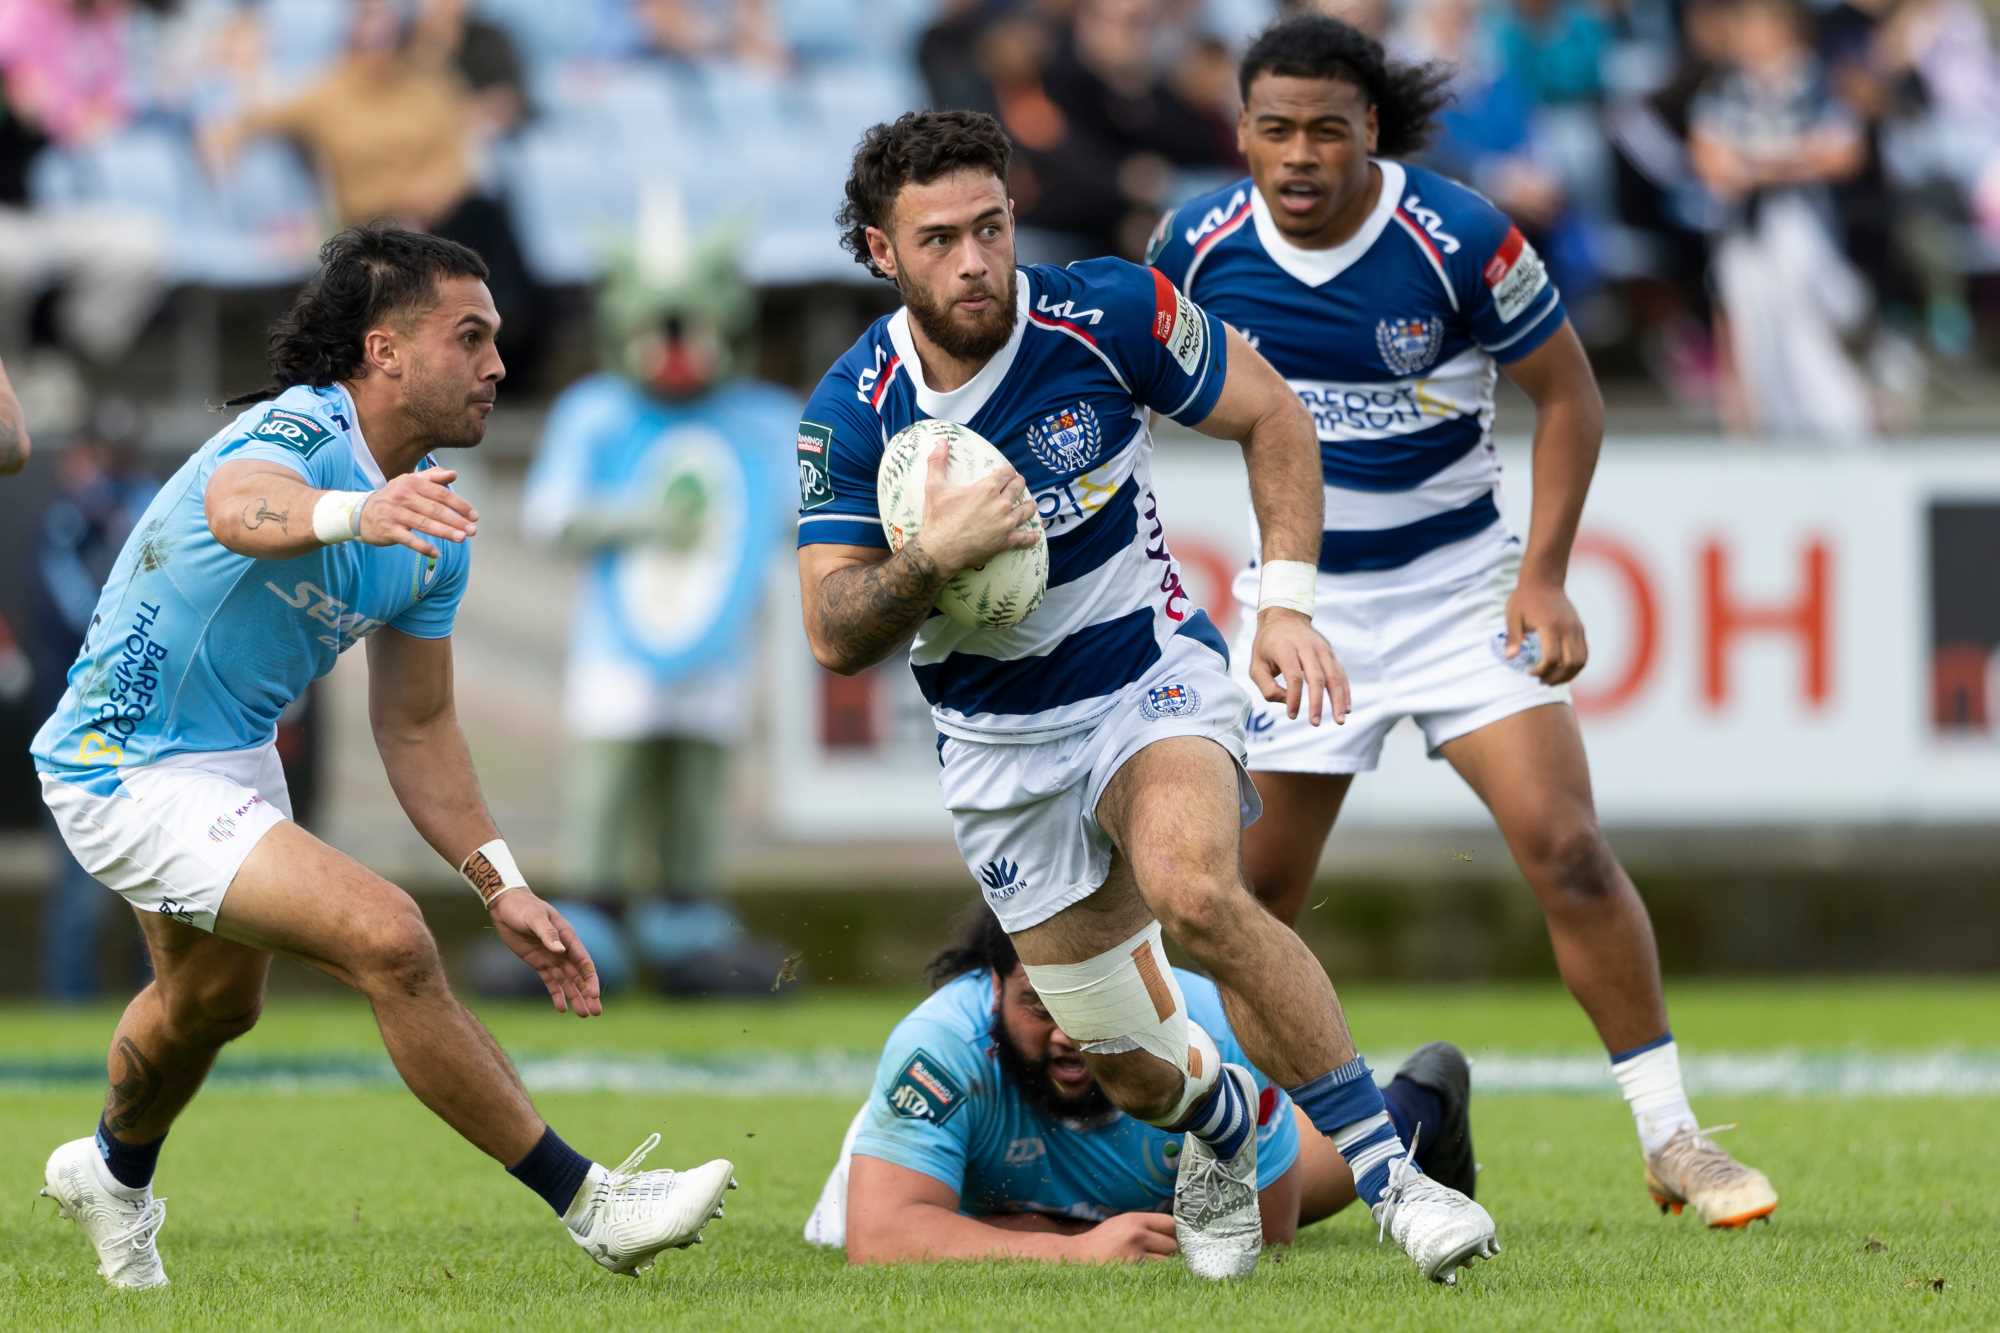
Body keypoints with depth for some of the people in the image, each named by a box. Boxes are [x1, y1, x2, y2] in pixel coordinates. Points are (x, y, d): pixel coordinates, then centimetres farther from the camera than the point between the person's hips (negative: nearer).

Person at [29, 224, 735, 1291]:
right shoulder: (298, 431, -26)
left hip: (234, 755, 10)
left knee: (214, 997, 32)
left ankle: (113, 1175, 62)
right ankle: (588, 1206, -17)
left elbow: (415, 725, 9)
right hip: (131, 773, -10)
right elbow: (243, 506, -53)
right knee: (387, 941, -22)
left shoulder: (432, 523, 1)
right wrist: (354, 512, -75)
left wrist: (499, 883, -1)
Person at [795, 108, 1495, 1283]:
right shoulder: (853, 414, -14)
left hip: (1153, 674, -2)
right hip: (1001, 741, 2)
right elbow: (836, 637, -12)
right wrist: (931, 557, -32)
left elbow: (1273, 416, -4)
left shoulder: (1105, 313, -17)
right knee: (1121, 1054, 6)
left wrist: (1287, 602, -14)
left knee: (1194, 887, -34)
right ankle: (1221, 1125, 45)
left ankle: (1392, 1175, -28)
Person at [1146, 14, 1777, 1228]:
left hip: (1460, 583, -2)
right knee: (1251, 897, 3)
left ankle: (1674, 1140, -6)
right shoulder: (1198, 244, -9)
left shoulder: (1460, 239, -18)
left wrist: (1545, 574, -13)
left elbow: (1568, 391, -6)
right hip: (1300, 600, 2)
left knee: (1565, 846, -14)